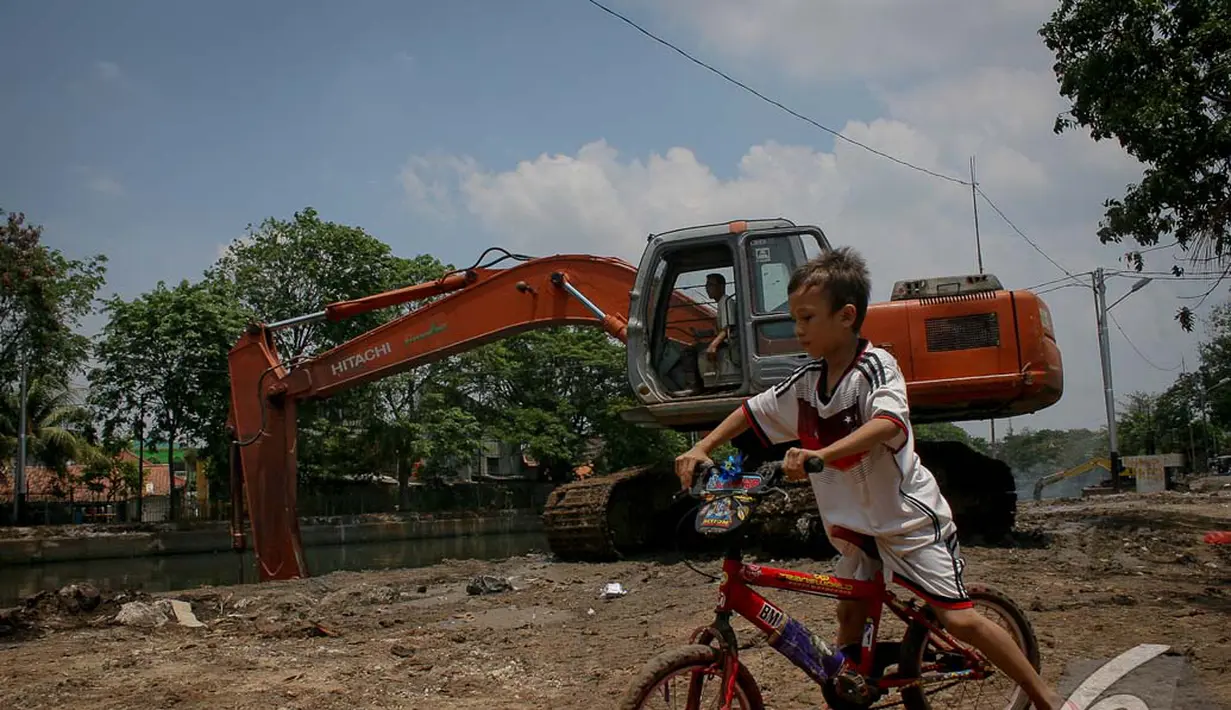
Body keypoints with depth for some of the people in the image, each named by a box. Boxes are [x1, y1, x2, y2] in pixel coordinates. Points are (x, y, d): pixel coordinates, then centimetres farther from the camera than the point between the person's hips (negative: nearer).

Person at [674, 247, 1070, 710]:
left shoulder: (875, 367, -19)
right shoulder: (805, 382, 0)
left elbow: (890, 425, -38)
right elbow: (751, 412, 12)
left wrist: (819, 453, -50)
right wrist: (702, 449, 0)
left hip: (907, 515, -7)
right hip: (852, 521, 7)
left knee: (959, 620, -9)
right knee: (849, 612, 10)